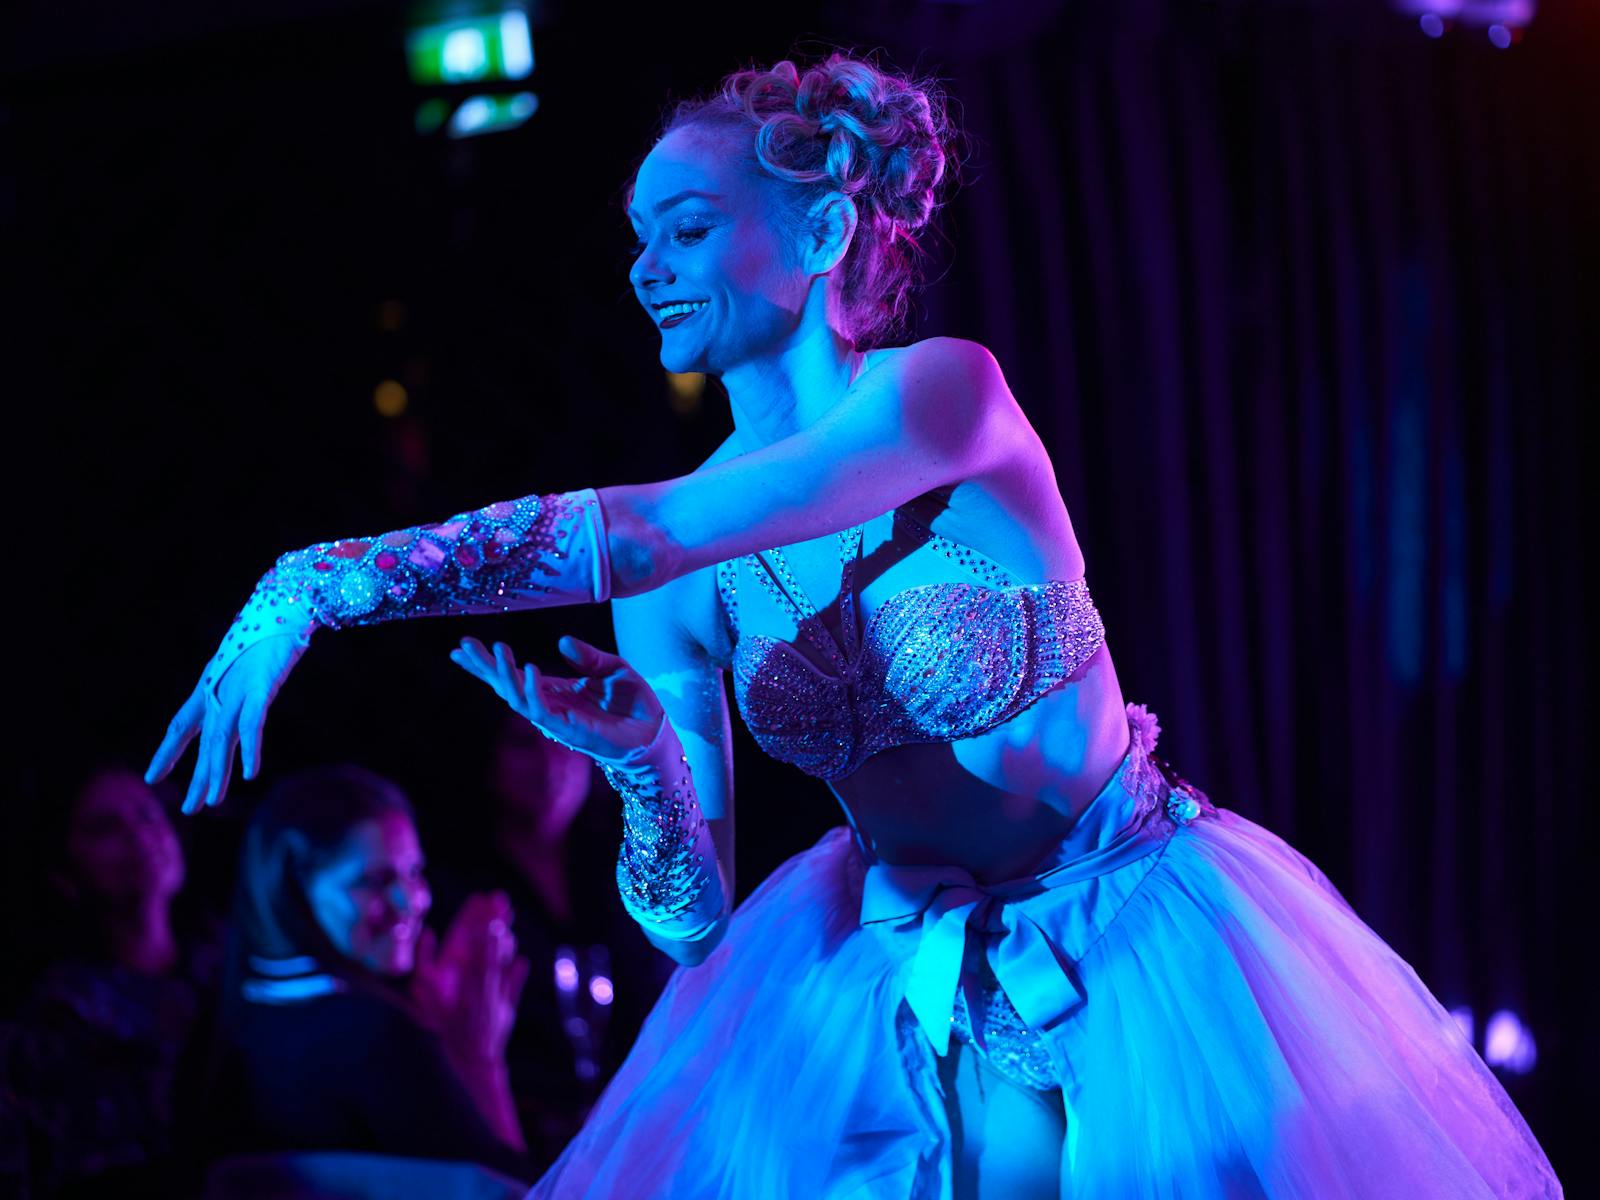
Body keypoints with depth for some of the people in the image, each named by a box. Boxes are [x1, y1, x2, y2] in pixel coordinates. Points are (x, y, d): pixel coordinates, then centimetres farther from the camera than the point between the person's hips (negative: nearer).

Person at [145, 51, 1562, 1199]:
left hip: (1136, 940, -4)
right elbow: (692, 916, -3)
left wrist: (321, 580, -33)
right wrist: (643, 766, -23)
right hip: (901, 984, 4)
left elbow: (644, 534, -31)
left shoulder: (943, 393, -18)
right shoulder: (671, 582, -3)